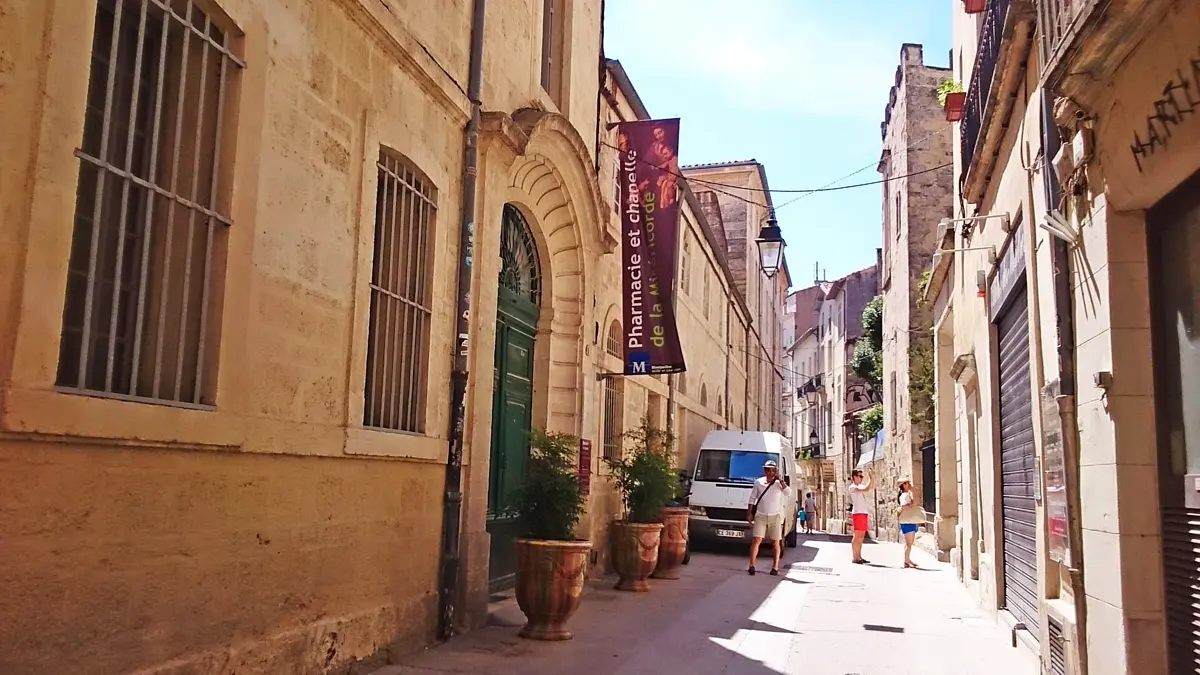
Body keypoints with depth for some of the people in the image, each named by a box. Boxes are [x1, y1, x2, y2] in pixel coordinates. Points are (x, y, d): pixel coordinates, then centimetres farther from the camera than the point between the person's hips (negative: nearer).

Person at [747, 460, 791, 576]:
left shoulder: (779, 483, 1)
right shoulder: (758, 482, 3)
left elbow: (788, 493, -16)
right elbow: (752, 498, 7)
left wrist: (781, 480, -17)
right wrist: (749, 513, 1)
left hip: (775, 516, 0)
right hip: (760, 516, 0)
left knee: (776, 542, 2)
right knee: (757, 540, -8)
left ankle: (775, 567, 7)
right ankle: (752, 566, -8)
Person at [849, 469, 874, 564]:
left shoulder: (860, 486, 19)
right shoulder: (853, 487, -8)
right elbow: (866, 489, -21)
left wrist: (871, 478, 9)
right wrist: (871, 479, -12)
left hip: (863, 513, 9)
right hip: (858, 513, -9)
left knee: (861, 536, 10)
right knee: (857, 536, -9)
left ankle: (859, 557, 14)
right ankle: (855, 558, -9)